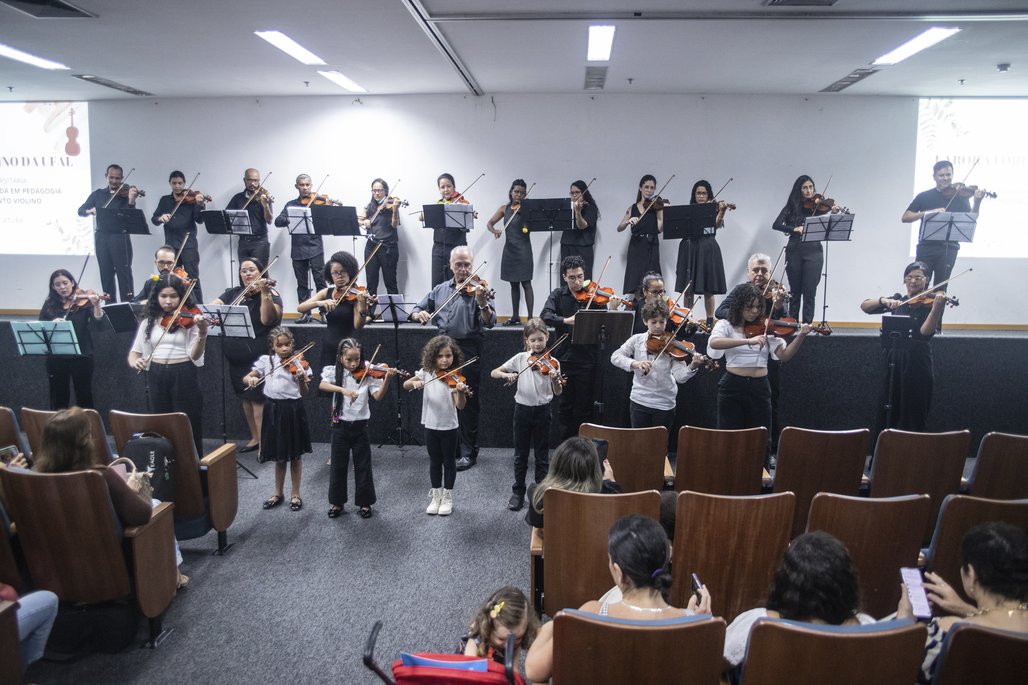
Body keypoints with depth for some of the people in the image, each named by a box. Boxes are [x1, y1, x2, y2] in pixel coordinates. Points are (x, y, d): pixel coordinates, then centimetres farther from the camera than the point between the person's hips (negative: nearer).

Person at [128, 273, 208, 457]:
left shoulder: (190, 320, -4)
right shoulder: (149, 321, 8)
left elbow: (195, 356, -12)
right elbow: (135, 351, 11)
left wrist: (202, 333, -28)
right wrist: (134, 361, -12)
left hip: (184, 375, -4)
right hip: (156, 376, 4)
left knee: (189, 426, 0)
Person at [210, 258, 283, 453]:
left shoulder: (271, 294, -7)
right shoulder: (232, 293, 11)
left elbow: (267, 320, -23)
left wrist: (264, 293, -32)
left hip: (258, 357, -6)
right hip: (235, 357, 6)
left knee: (258, 400, -7)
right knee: (245, 398, 14)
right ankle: (255, 438, 27)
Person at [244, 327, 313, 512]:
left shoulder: (299, 363, -5)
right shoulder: (266, 361, 3)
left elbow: (304, 393, -7)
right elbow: (245, 378, 7)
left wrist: (302, 380, -27)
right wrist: (251, 379, -15)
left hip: (293, 410, -2)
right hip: (274, 410, 2)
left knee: (295, 455, 8)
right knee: (279, 456, 14)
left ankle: (295, 494, 20)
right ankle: (278, 493, 29)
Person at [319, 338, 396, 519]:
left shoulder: (367, 374, -4)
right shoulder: (335, 372, -4)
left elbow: (378, 396, -14)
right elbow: (322, 385, -22)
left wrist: (387, 379, -30)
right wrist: (343, 389, -36)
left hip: (360, 426, 0)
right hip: (340, 426, 0)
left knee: (363, 466, 7)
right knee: (338, 465, 11)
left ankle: (365, 502, 20)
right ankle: (337, 502, 25)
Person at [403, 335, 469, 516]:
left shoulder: (455, 377, -13)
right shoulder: (426, 372, -2)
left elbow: (460, 405, -21)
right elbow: (405, 385, -2)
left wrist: (460, 391, -42)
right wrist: (414, 382, -24)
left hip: (449, 426, -3)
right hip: (430, 425, 3)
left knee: (449, 462, 9)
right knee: (434, 462, 14)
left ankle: (447, 497, 23)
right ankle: (436, 496, 27)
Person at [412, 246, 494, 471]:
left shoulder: (478, 289, -4)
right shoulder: (440, 290, 12)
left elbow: (489, 322, -15)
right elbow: (417, 311, 18)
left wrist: (482, 303, -34)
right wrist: (419, 314, -6)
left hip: (468, 350, -5)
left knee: (468, 403, 0)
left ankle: (469, 452, 10)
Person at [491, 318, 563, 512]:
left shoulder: (551, 363, -5)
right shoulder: (520, 358, -1)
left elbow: (557, 392, -11)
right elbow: (494, 373, 0)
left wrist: (555, 380, -32)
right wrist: (507, 374, -20)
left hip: (542, 411, -1)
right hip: (522, 409, 1)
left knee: (542, 456, 8)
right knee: (520, 455, 11)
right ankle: (518, 493, 24)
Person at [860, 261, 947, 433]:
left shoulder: (930, 302, -3)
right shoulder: (897, 300, 11)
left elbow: (926, 332, -18)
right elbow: (865, 306, 4)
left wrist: (936, 309, -34)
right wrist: (884, 301, -14)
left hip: (917, 364, -4)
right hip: (893, 361, 4)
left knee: (913, 415, 0)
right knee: (888, 413, 7)